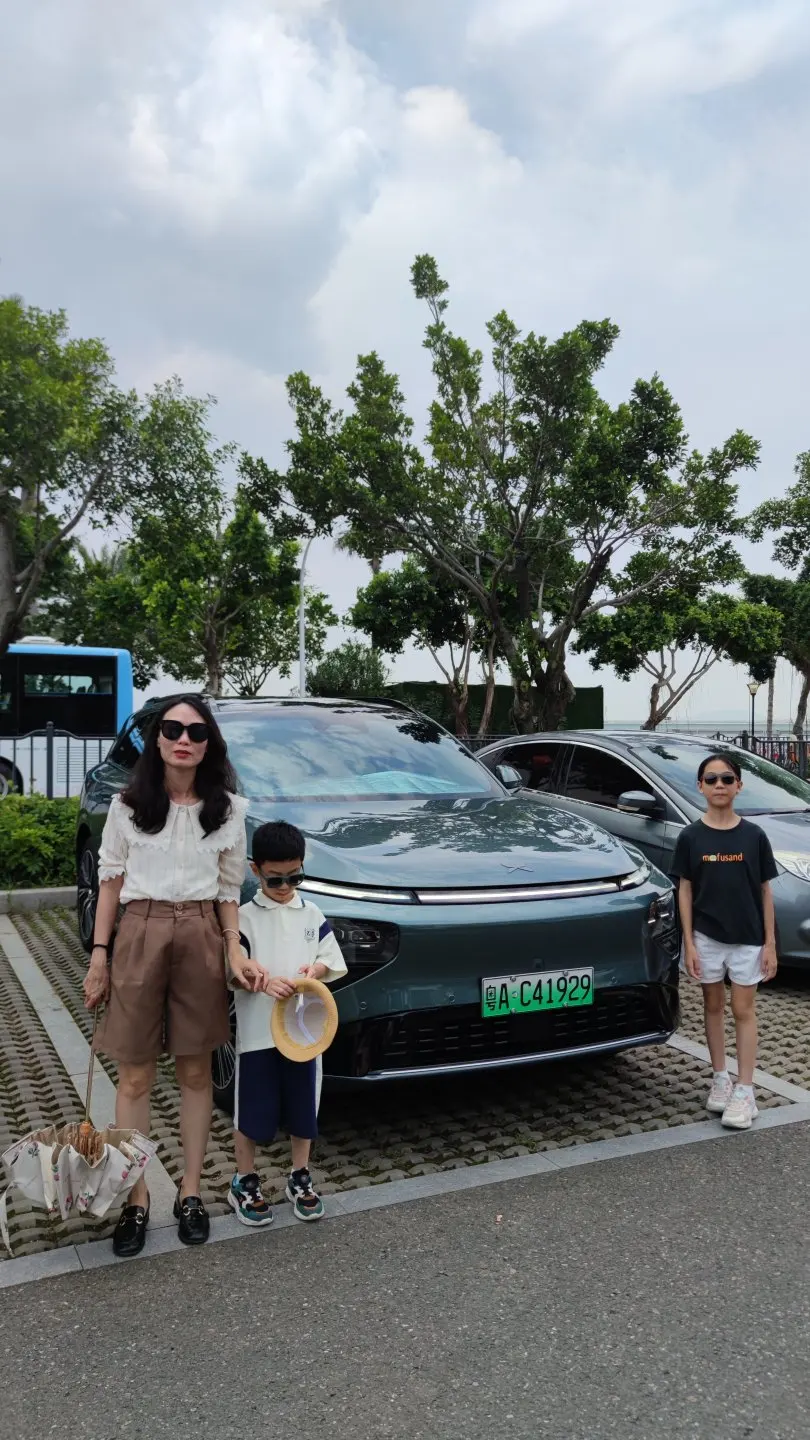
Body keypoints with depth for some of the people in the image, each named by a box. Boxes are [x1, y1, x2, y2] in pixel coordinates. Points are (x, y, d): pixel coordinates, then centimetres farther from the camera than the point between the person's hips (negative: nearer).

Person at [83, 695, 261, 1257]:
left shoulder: (227, 810, 3)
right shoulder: (127, 805, 2)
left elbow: (229, 891, 7)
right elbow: (111, 880, 5)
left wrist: (235, 949, -5)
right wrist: (99, 953, 1)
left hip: (202, 937, 1)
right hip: (140, 934, 0)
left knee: (196, 1072, 10)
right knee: (136, 1078, 5)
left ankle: (191, 1192, 24)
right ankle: (137, 1198, 19)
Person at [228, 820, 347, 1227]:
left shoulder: (312, 915, 5)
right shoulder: (245, 917, -5)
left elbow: (334, 962, 7)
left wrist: (317, 969, -14)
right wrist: (264, 981, -28)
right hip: (257, 1031, -3)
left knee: (303, 1107, 13)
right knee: (252, 1110, 7)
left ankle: (300, 1177, 31)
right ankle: (244, 1182, 26)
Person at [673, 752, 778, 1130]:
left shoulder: (754, 836, -4)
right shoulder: (690, 837, -4)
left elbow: (765, 891, 0)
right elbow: (685, 891, -1)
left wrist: (770, 943, -2)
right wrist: (688, 943, -5)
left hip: (748, 938, -1)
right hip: (706, 937, 1)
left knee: (743, 1011, 5)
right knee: (714, 1007, 13)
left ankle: (745, 1091, 10)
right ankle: (720, 1079, 26)